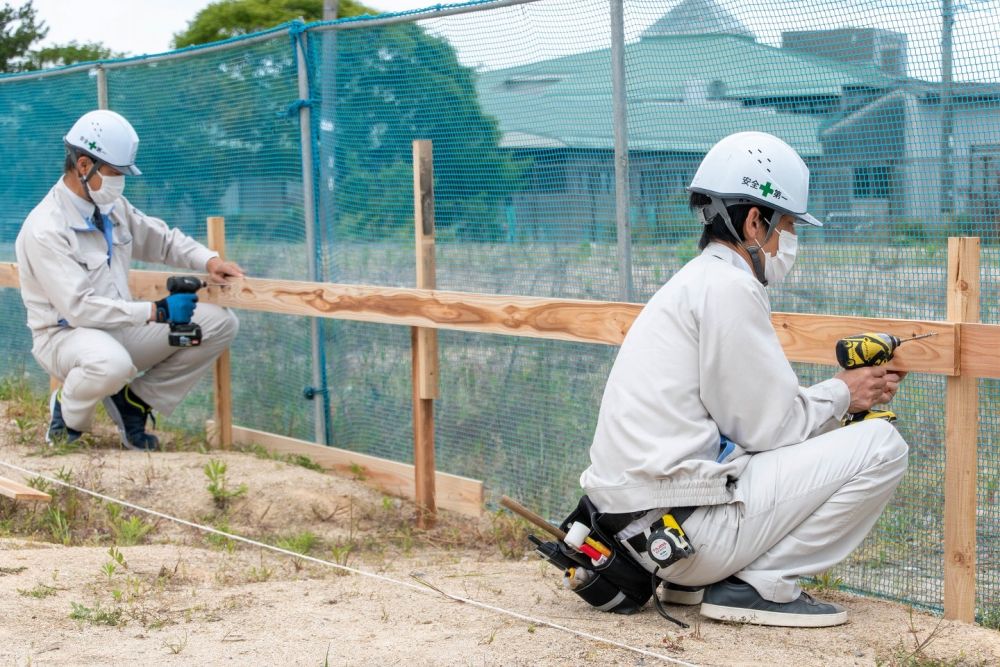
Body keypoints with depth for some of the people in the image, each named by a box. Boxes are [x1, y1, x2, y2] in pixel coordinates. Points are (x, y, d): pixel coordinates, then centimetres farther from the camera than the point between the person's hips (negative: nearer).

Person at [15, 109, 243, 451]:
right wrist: (156, 311, -28)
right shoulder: (45, 229, -20)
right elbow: (79, 307, -26)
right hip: (66, 335, -8)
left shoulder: (113, 206, 4)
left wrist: (208, 260, -2)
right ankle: (67, 413, -7)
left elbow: (163, 238, 18)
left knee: (219, 323, -5)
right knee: (110, 363, -44)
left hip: (120, 327, 8)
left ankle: (134, 400, 5)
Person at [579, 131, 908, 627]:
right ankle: (758, 584, -6)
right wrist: (840, 395, 6)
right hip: (678, 526, -10)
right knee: (880, 446, -6)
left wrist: (841, 391, 14)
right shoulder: (729, 287, -11)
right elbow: (767, 427, -10)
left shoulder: (697, 280, 20)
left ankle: (694, 579, 16)